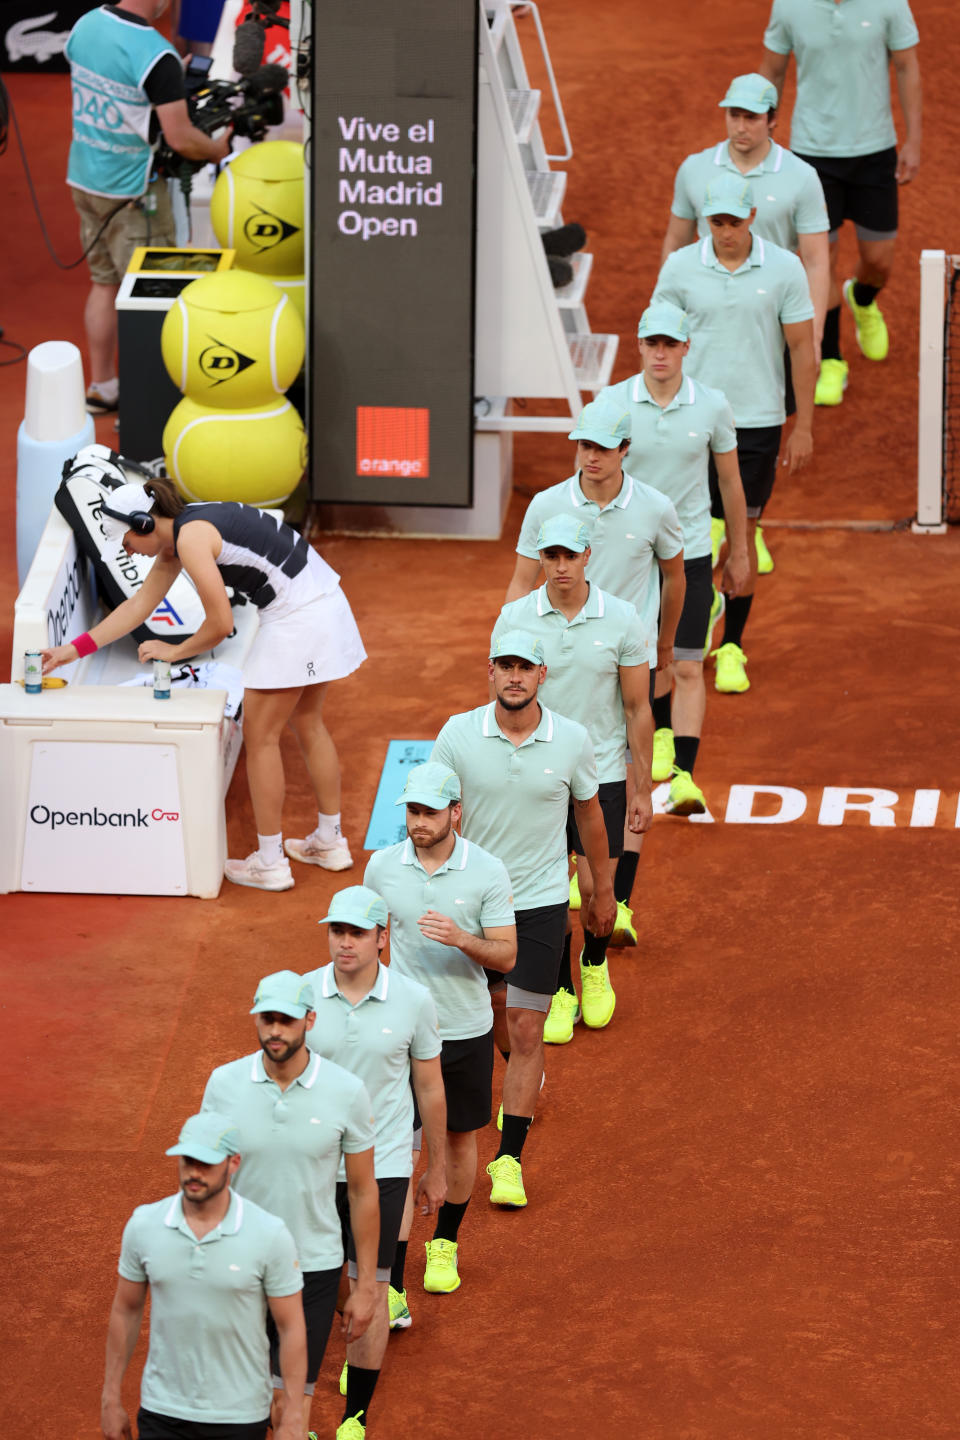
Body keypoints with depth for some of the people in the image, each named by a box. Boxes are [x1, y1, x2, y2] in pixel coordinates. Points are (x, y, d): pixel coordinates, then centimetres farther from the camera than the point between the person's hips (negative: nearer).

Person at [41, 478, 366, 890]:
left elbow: (220, 624, -16)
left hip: (296, 618, -10)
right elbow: (139, 605, 22)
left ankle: (270, 864, 7)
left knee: (260, 736, 1)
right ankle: (329, 842, 34)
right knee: (306, 723, 23)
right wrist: (74, 649, 24)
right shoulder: (175, 538, 14)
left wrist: (174, 652, 2)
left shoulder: (191, 539, -17)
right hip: (325, 604, 10)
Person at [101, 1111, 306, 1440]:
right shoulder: (143, 1225, -4)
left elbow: (291, 1329, -6)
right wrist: (110, 1399, 10)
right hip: (162, 1412, 2)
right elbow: (125, 1311, 8)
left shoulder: (270, 1236, -11)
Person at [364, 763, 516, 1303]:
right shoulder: (383, 866, -4)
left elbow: (506, 956, -10)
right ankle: (392, 1288, -8)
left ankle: (445, 1244, 41)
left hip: (467, 1031, 0)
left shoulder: (488, 872, -10)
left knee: (461, 1138, 17)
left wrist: (462, 939, -28)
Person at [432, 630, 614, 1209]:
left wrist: (603, 890, 14)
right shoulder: (459, 734, -11)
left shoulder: (572, 740, -10)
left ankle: (509, 1160, -1)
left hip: (541, 902, -2)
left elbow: (589, 813, 6)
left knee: (526, 1029, -6)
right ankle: (524, 1080, 53)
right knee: (491, 1011, 21)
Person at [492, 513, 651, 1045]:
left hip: (601, 775, -1)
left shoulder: (622, 620, -7)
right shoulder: (514, 618, -5)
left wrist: (643, 790, -1)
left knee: (597, 888, -1)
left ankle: (595, 965, 30)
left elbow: (638, 710, -1)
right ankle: (560, 992, 20)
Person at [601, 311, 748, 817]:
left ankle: (684, 778, -11)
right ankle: (663, 733, 43)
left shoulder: (712, 406, -6)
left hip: (690, 552, -1)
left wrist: (739, 554, 13)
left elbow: (730, 480, 6)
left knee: (687, 669, -9)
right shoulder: (611, 405, -8)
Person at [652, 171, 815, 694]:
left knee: (742, 532, 3)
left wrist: (803, 427, -1)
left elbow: (802, 347, 1)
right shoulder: (680, 267, -2)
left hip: (758, 420, 0)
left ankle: (732, 646, 13)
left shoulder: (784, 268, -3)